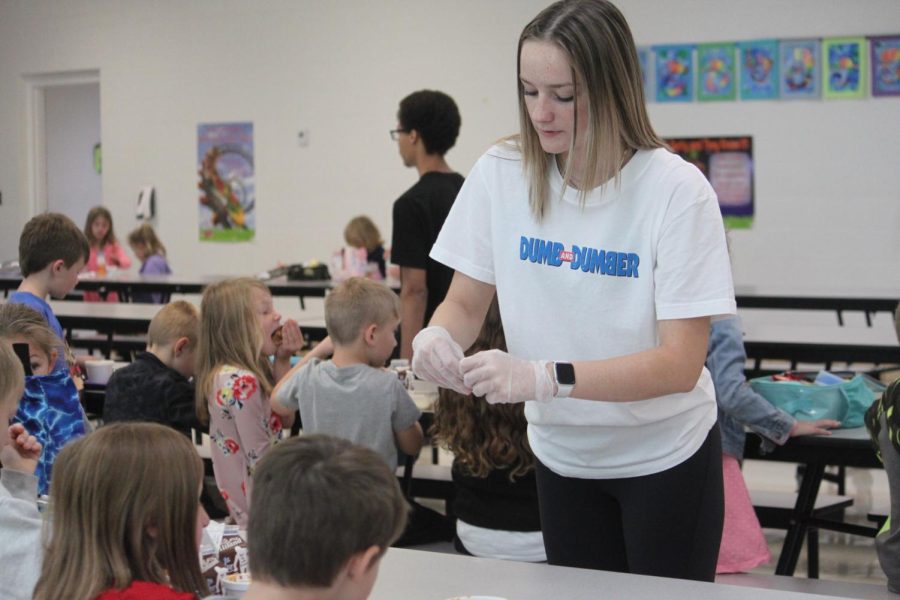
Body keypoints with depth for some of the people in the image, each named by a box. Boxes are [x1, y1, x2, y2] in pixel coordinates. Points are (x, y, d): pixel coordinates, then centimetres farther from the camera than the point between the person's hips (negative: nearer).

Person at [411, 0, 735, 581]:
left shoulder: (675, 189, -21)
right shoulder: (501, 174, -9)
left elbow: (680, 364, -24)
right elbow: (466, 302, 2)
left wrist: (544, 377, -36)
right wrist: (439, 335, -23)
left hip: (663, 457, -3)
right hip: (561, 453, 4)